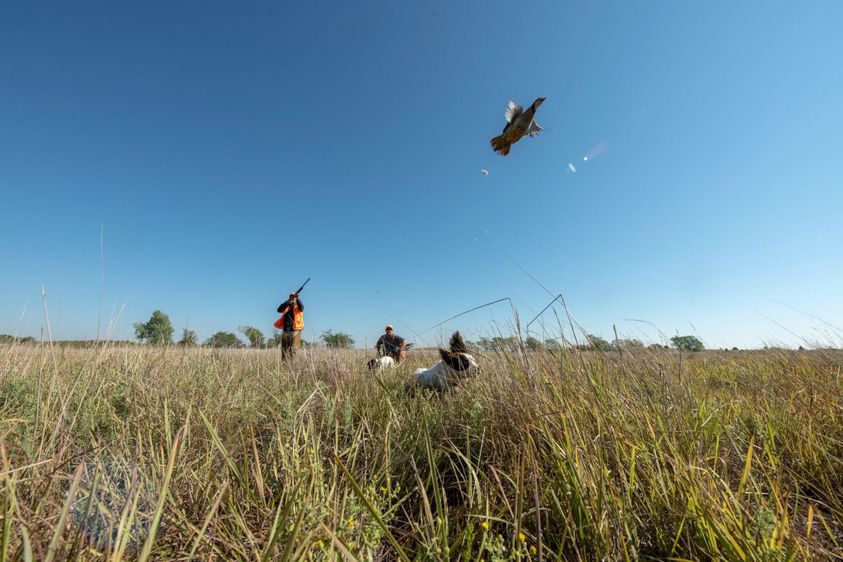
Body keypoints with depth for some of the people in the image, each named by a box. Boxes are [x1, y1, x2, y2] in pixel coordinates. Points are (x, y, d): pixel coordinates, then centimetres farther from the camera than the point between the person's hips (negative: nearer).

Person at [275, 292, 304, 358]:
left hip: (295, 332, -4)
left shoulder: (298, 307, 7)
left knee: (293, 351, -10)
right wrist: (288, 301, -15)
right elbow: (279, 309, -4)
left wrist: (298, 299, -34)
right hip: (285, 332, 4)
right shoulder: (286, 307, 15)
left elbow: (301, 307, -17)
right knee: (284, 351, 6)